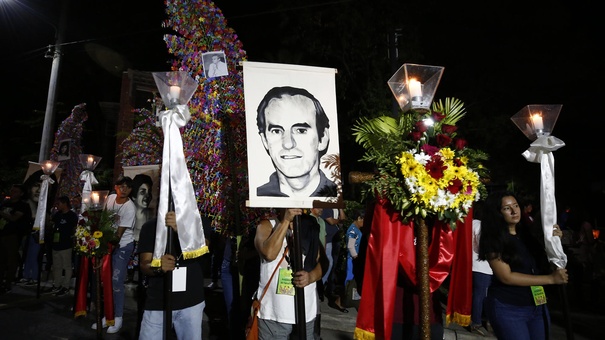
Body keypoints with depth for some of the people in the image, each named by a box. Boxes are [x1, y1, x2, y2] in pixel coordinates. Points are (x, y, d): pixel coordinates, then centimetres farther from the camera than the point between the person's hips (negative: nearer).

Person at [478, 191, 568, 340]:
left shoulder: (526, 234, 5)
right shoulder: (493, 240, -13)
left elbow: (543, 263, 10)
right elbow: (506, 277, -18)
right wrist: (551, 279, -16)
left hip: (537, 305, 6)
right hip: (507, 308, -6)